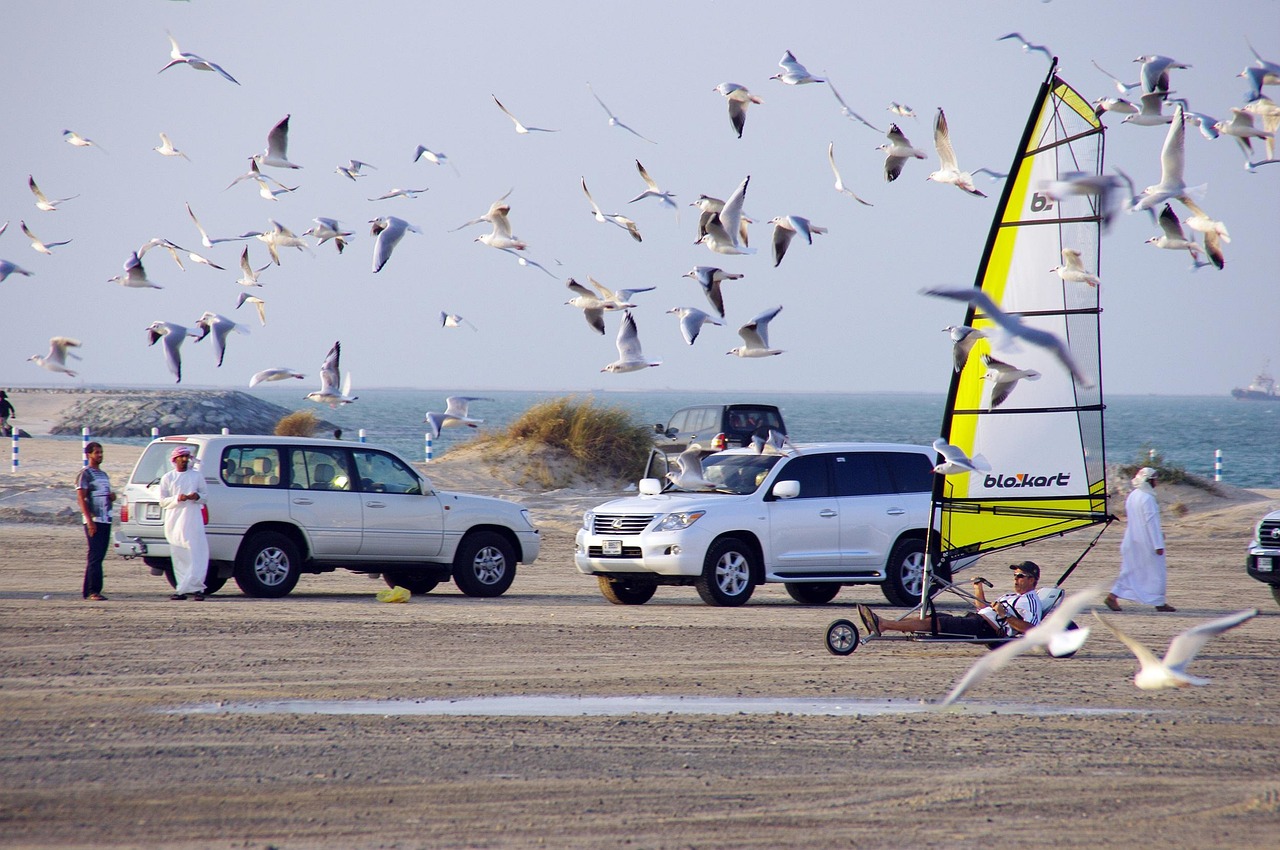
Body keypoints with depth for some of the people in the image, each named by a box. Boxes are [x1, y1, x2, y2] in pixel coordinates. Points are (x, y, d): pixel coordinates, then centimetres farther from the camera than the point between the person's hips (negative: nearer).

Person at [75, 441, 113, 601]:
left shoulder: (103, 475, 20)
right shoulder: (85, 474, -5)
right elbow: (81, 498, -11)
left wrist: (112, 496, 5)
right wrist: (89, 521, -20)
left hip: (106, 520, 8)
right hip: (94, 521, -8)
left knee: (98, 556, 7)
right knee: (95, 556, -11)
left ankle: (88, 591, 10)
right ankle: (93, 591, -13)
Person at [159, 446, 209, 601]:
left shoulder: (197, 476, 11)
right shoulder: (168, 478, 9)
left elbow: (205, 495, 14)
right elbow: (163, 501, 5)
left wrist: (197, 497, -9)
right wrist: (177, 499, -14)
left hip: (193, 520, 0)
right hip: (174, 522, 0)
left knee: (196, 555, -10)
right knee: (179, 558, 1)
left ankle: (196, 587, -12)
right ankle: (181, 589, 4)